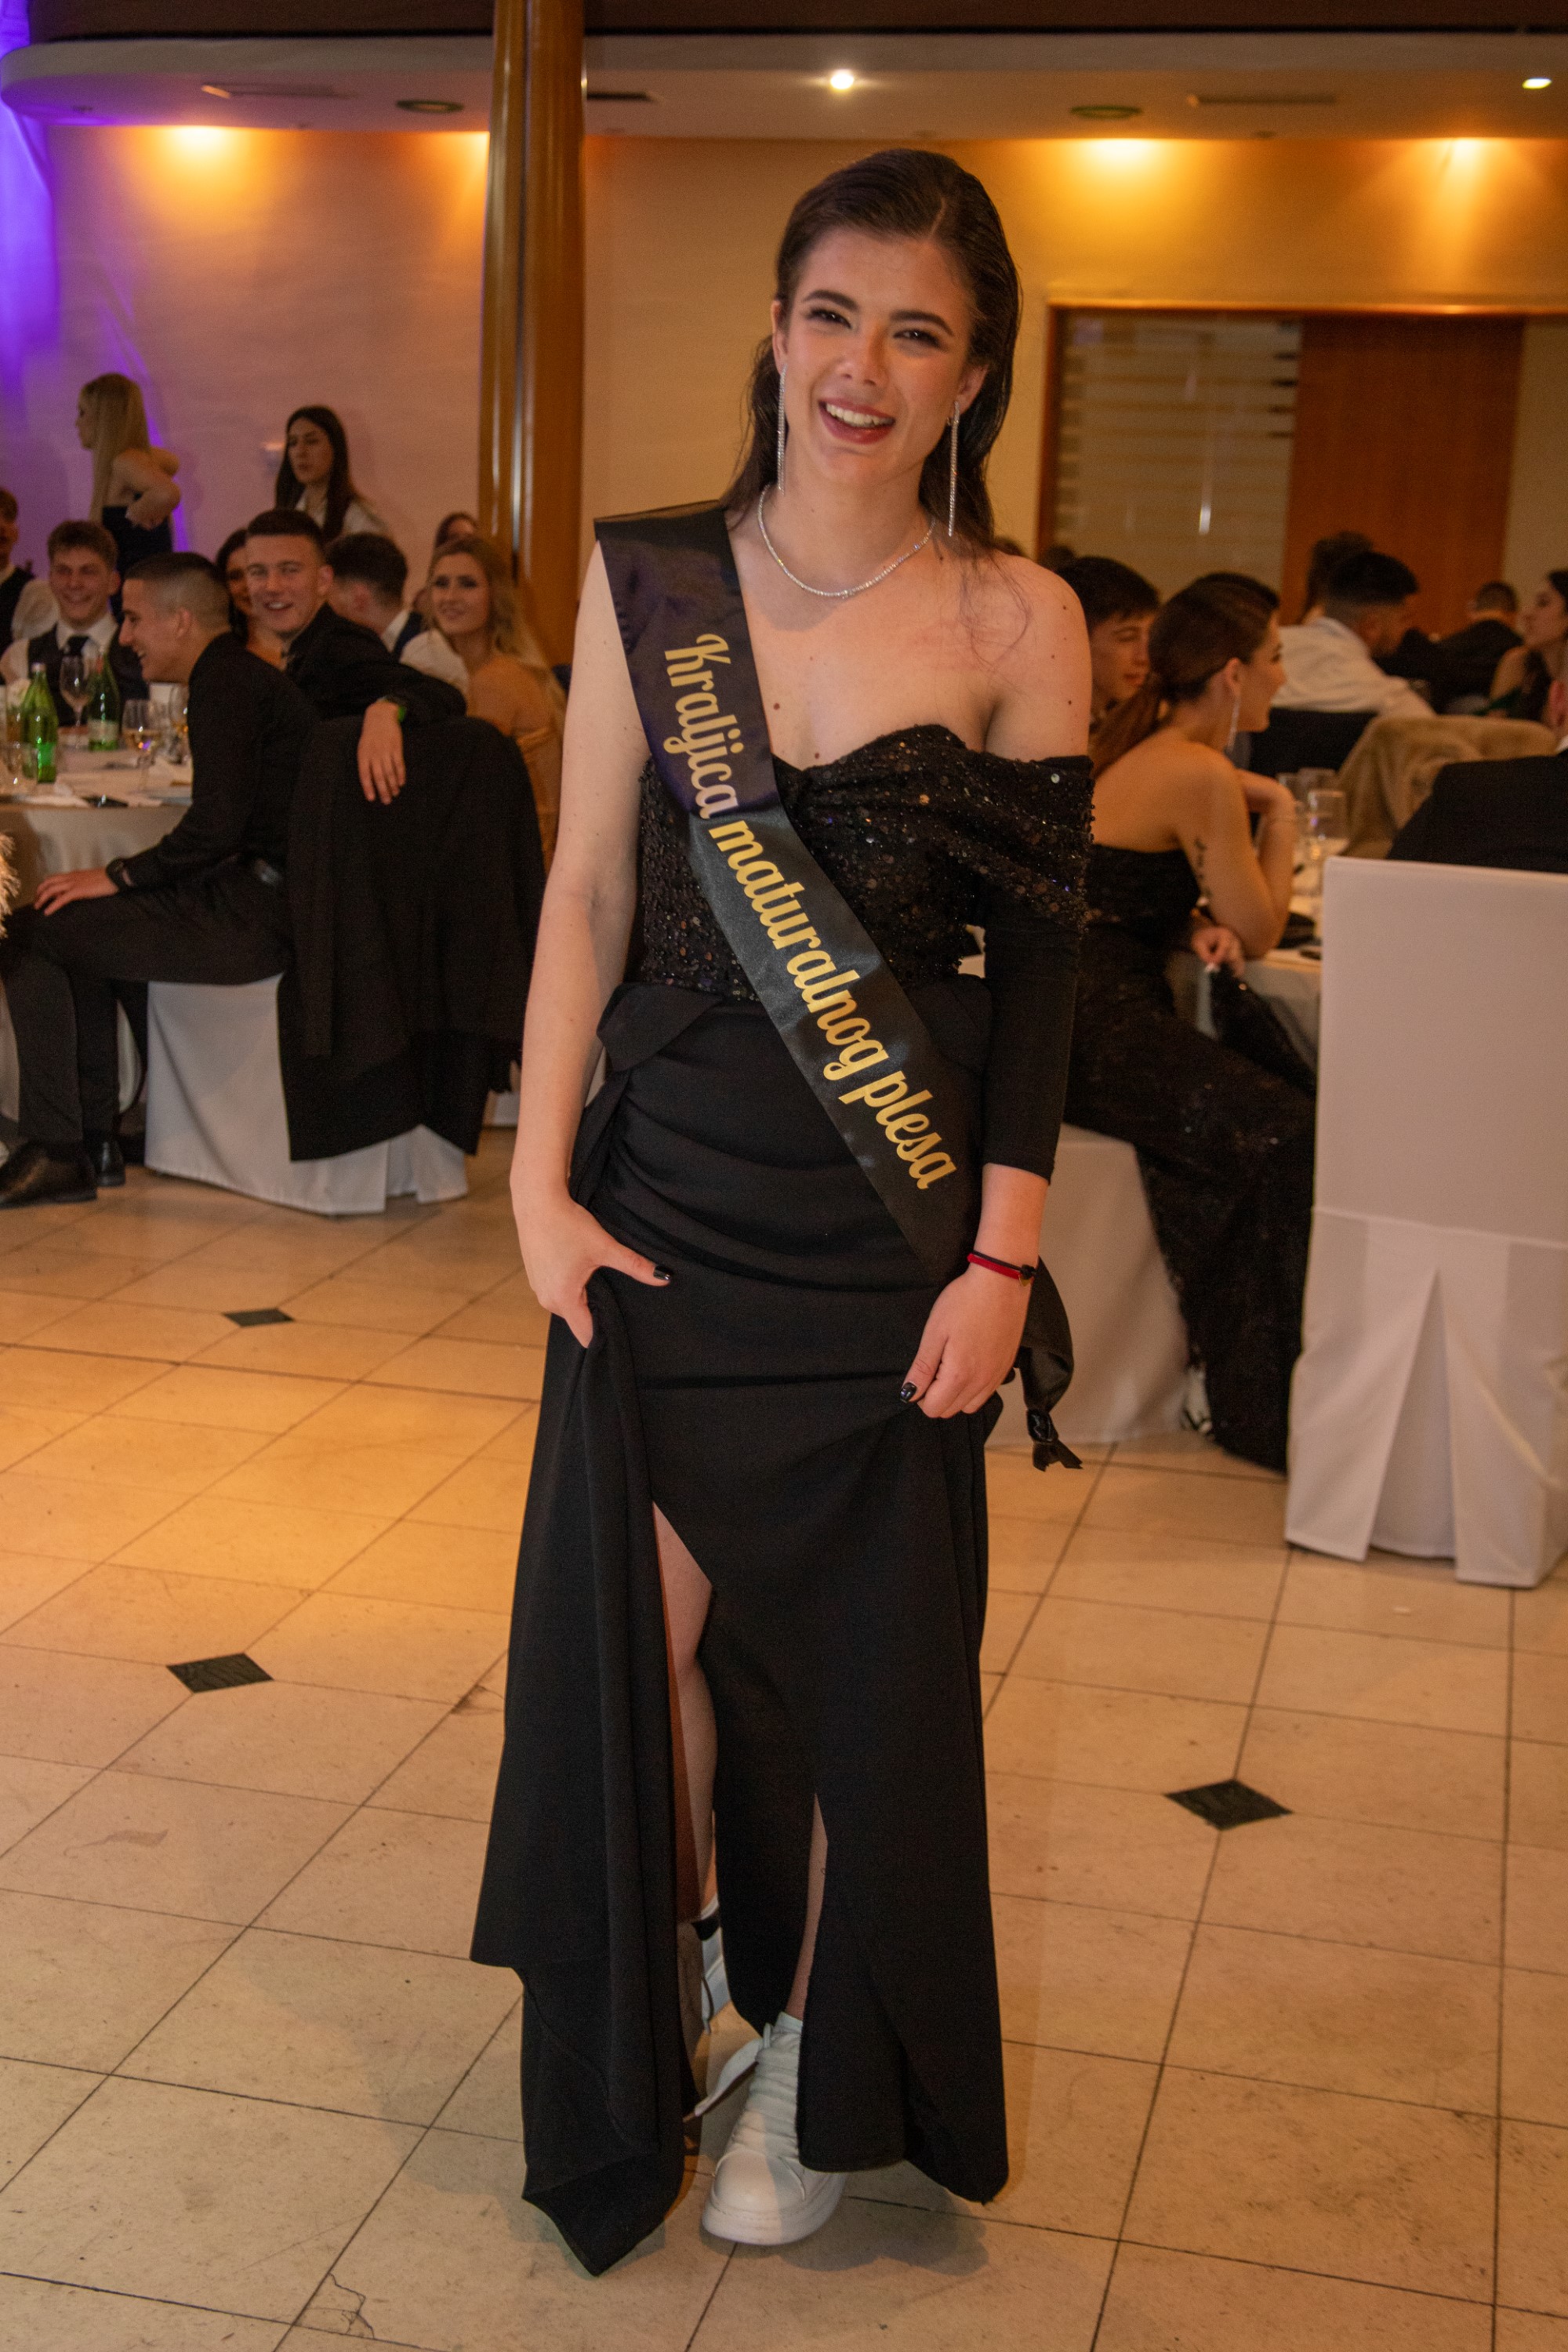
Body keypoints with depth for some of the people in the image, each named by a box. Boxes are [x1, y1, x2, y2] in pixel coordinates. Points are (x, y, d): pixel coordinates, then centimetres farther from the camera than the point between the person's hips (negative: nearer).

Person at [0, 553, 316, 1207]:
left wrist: (118, 875, -10)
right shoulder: (246, 674, 20)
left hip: (255, 916, -11)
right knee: (87, 928, 27)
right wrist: (125, 875, 15)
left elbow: (217, 825, -22)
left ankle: (56, 1151, -3)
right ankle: (95, 1139, 24)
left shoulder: (224, 681, -13)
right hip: (270, 903, 11)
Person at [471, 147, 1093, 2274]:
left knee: (866, 1648, 9)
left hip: (889, 1221, -1)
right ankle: (650, 2010, 33)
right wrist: (543, 1181, -3)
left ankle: (819, 2066, 30)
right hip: (671, 1192, 2)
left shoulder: (1017, 623, -5)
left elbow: (1042, 967, -5)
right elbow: (587, 893, 2)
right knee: (642, 1611, 8)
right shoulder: (649, 577, 0)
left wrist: (1004, 1257, -8)